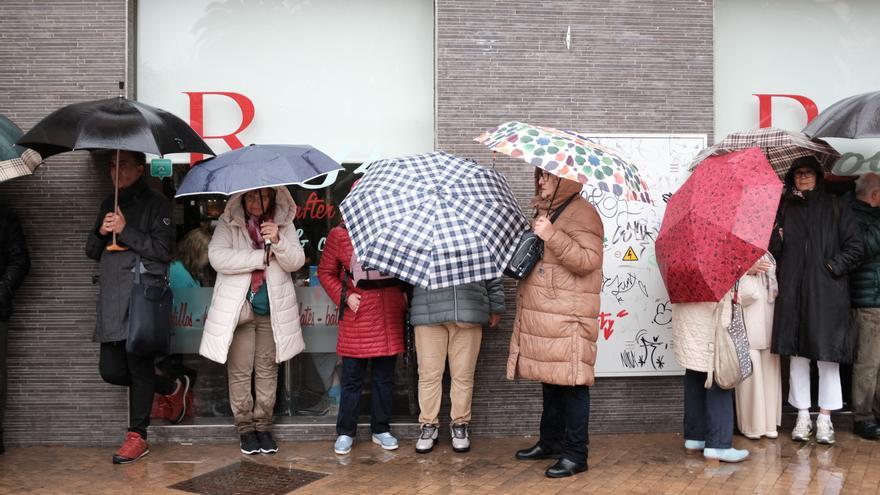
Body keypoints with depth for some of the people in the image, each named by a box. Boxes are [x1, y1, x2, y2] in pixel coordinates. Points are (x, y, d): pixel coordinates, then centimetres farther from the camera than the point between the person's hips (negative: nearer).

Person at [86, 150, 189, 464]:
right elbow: (92, 251, 21)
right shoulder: (109, 204, 20)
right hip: (111, 302, 7)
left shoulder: (156, 203, -1)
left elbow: (163, 249, -10)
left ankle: (137, 436, 9)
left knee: (139, 366, -3)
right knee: (111, 370, 6)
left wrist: (125, 230, -14)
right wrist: (101, 232, 0)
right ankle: (173, 387, 28)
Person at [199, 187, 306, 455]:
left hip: (272, 310, 2)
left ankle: (263, 424, 20)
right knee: (240, 371, 2)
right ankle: (245, 426, 16)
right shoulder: (228, 223, -2)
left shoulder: (284, 223, 4)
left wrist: (277, 241, -23)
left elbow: (296, 261, -4)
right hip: (238, 308, -2)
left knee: (267, 369, 8)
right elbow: (217, 256, -16)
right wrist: (262, 257, -15)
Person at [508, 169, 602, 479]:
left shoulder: (582, 214, -9)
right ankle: (550, 442, 28)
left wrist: (552, 236, -25)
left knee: (571, 382, -4)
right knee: (550, 378, 16)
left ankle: (575, 453, 4)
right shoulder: (545, 211, 20)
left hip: (568, 318, -9)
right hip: (542, 315, 9)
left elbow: (588, 261, -20)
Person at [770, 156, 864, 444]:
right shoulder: (784, 209, 12)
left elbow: (855, 247, 2)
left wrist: (832, 267, -9)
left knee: (827, 355, 1)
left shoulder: (836, 208, 5)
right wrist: (776, 235, -11)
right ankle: (803, 416, 15)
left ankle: (825, 418, 11)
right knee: (797, 355, 6)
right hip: (793, 293, 2)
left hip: (827, 293, -2)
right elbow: (773, 250, 9)